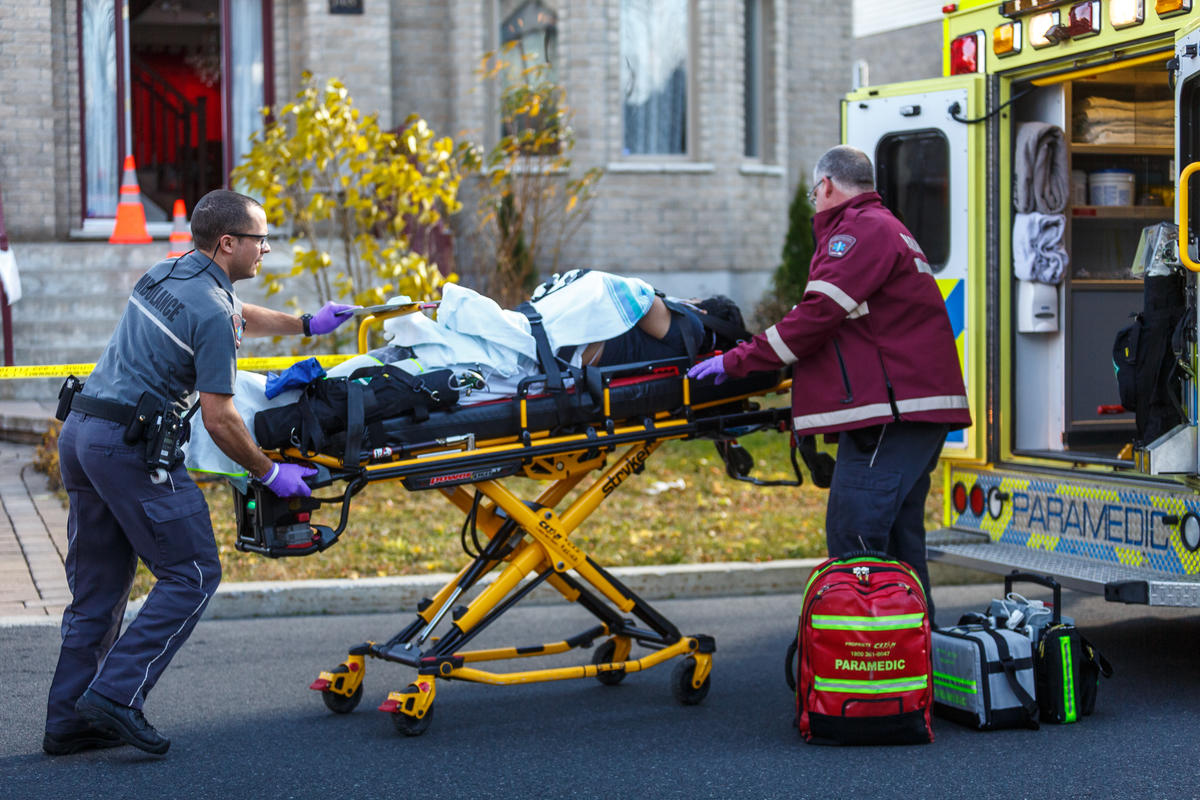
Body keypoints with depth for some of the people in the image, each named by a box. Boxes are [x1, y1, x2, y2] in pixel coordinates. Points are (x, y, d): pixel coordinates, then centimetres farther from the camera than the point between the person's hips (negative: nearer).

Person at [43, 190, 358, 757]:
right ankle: (115, 695, -7)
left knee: (98, 585, 13)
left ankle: (69, 721, 13)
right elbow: (218, 421, -13)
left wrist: (306, 324, 40)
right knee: (192, 574, -1)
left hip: (79, 432, 9)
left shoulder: (164, 275, 16)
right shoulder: (213, 313, -13)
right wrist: (270, 473, -1)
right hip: (130, 443, -9)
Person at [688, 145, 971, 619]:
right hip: (915, 409, 11)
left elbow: (818, 315, -15)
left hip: (890, 414, -11)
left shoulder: (859, 230, -6)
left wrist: (736, 361, -11)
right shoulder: (890, 230, 27)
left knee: (854, 541, -13)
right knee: (898, 541, 13)